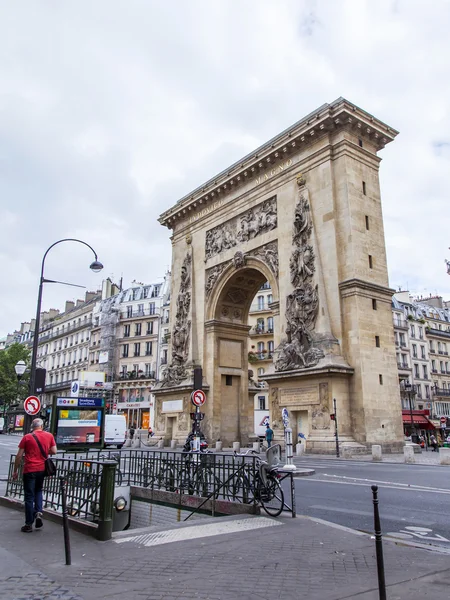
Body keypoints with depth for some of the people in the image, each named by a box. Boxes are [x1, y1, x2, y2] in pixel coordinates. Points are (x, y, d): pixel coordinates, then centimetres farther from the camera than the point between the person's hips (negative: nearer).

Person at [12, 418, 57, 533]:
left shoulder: (27, 437, -5)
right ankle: (38, 512, 4)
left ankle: (29, 524, 9)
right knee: (38, 491, 24)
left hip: (30, 470, -3)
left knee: (29, 496, 5)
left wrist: (15, 471, 5)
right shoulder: (49, 436, 1)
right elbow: (54, 451, 1)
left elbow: (19, 456, -4)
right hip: (42, 469, 3)